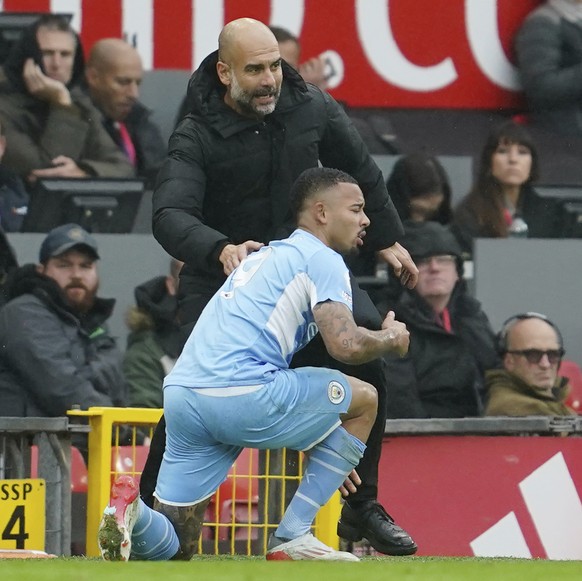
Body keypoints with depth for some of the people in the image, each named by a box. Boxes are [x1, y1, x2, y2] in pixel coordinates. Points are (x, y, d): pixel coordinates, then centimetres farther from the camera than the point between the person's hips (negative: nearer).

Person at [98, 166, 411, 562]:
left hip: (180, 394, 8)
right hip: (241, 397, -8)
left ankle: (132, 512, -19)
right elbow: (346, 345, -11)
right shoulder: (323, 259, 4)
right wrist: (390, 339, 13)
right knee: (363, 400, 15)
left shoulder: (268, 257, 32)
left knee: (171, 549, 15)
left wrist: (326, 455, 41)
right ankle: (293, 537, 9)